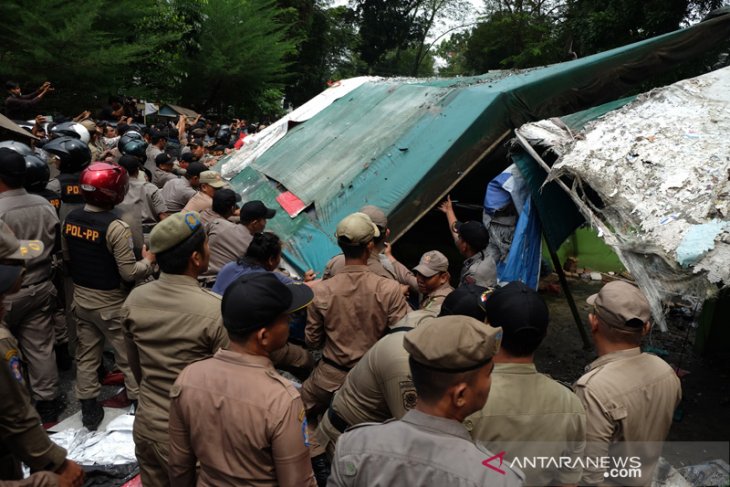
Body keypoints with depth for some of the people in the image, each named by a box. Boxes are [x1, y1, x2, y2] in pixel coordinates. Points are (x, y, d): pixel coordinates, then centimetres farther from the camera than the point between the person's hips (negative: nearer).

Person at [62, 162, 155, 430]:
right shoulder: (115, 227, -26)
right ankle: (139, 399, 24)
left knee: (86, 354, 18)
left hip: (81, 298, 7)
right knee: (129, 355, 10)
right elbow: (129, 273, -23)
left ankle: (88, 406, 29)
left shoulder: (70, 219, -4)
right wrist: (148, 261, -5)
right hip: (110, 303, -6)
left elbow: (66, 257, 10)